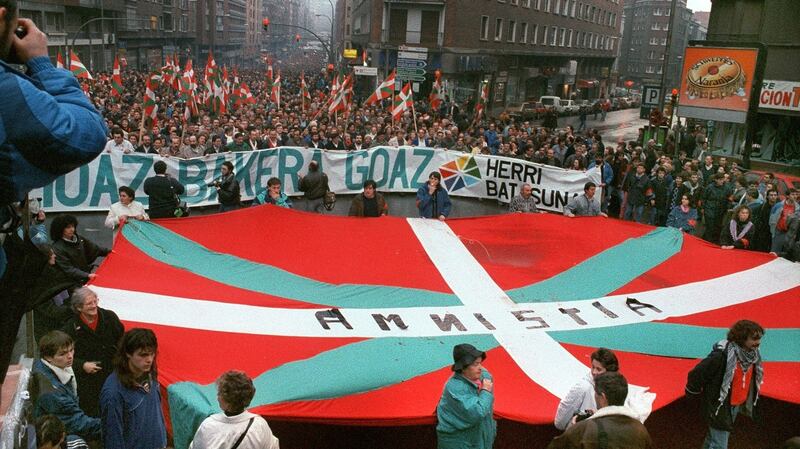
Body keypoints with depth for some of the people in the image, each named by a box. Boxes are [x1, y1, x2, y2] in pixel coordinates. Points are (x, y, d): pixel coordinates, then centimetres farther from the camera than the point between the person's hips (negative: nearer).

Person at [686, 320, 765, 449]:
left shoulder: (751, 354, -5)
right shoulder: (722, 355, -31)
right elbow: (696, 374, -24)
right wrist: (694, 394, -9)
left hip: (737, 405, 8)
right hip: (720, 407, -7)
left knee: (714, 436, 25)